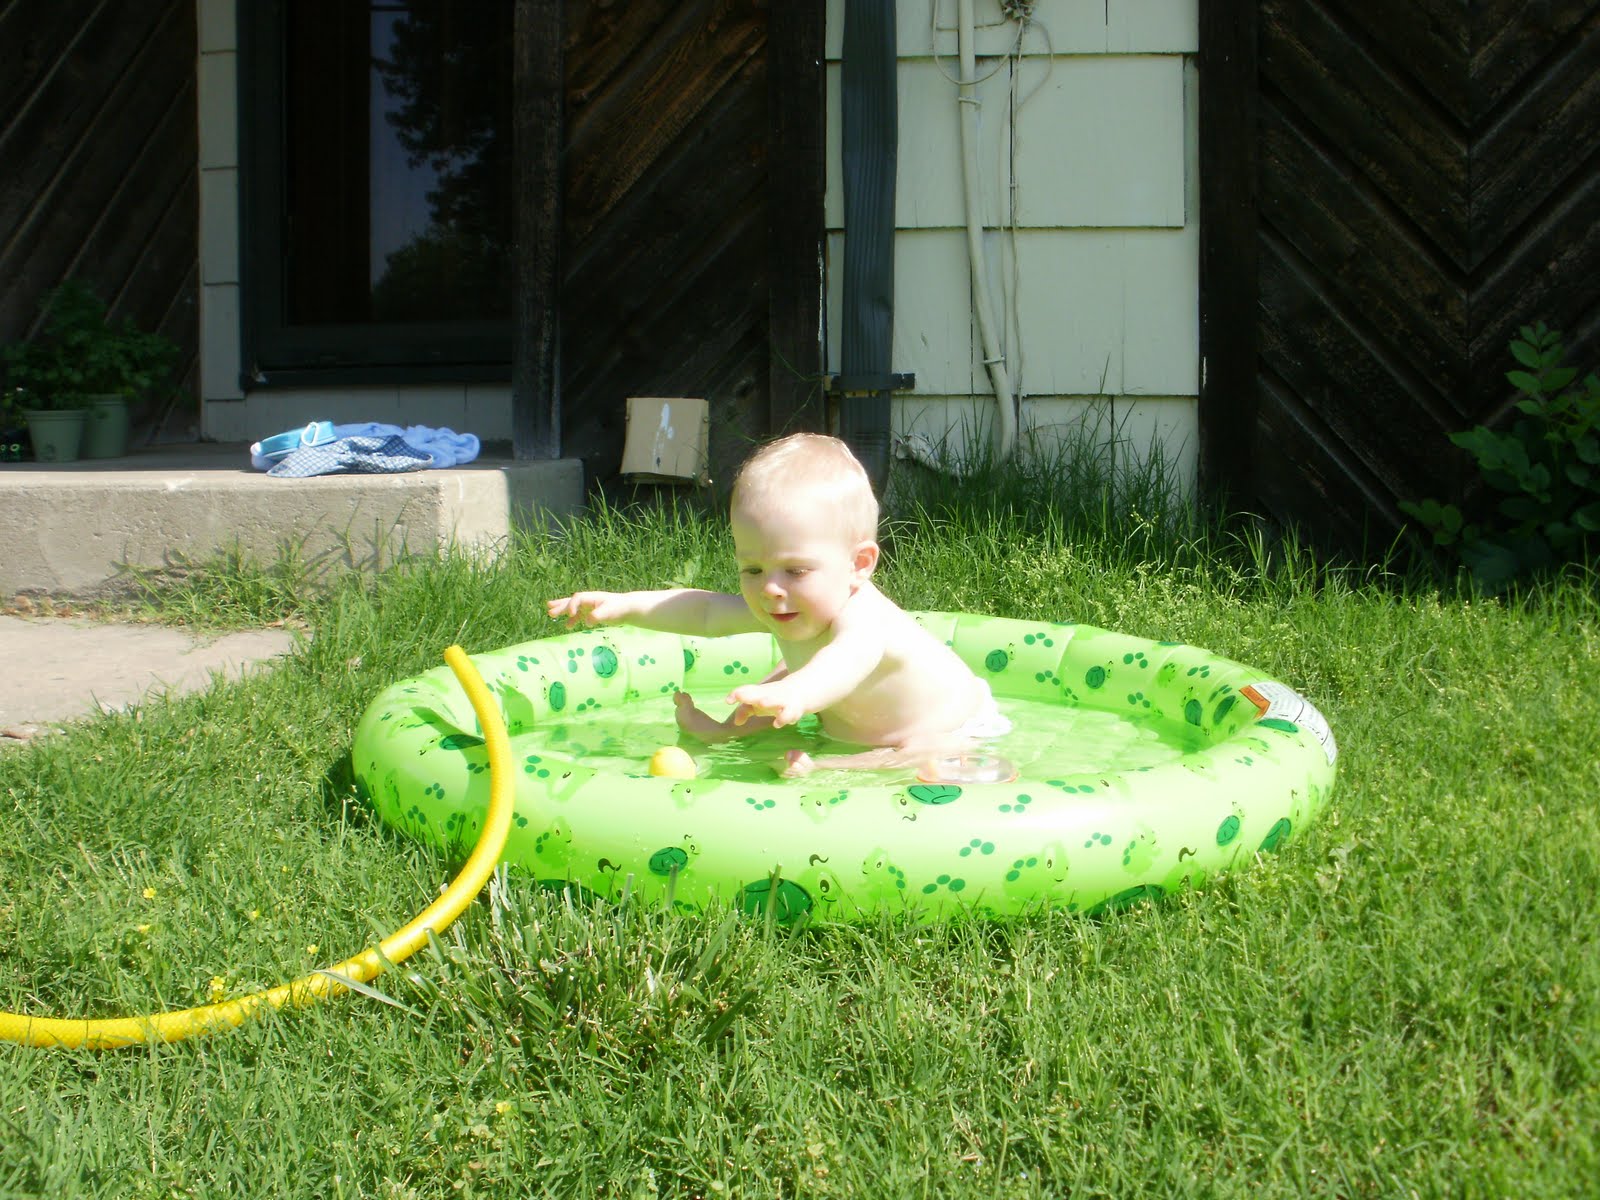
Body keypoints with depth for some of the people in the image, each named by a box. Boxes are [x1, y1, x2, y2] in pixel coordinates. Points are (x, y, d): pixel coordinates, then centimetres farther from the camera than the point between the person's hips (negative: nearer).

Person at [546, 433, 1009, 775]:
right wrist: (622, 605, -13)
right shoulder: (776, 608, -15)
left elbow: (852, 657, -68)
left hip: (953, 732, -9)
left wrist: (794, 694, -91)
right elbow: (706, 611, -1)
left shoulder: (865, 619, -44)